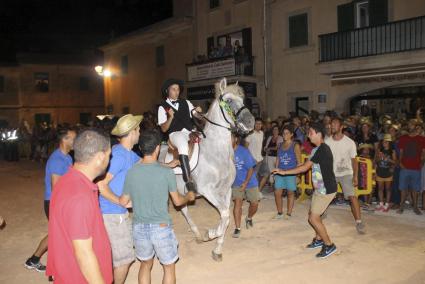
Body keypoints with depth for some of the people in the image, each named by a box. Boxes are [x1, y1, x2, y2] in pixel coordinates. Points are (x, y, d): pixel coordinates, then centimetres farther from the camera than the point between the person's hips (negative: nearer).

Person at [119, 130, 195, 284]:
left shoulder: (131, 172, -5)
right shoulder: (166, 172, -12)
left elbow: (123, 202, 5)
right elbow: (177, 201, 0)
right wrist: (189, 196, 21)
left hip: (139, 228, 3)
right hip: (161, 228, -3)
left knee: (145, 264, 24)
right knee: (169, 267, 17)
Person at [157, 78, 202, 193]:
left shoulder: (186, 102, 17)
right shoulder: (163, 107, 6)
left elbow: (197, 116, 10)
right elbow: (164, 129, 0)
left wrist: (198, 111, -13)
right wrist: (170, 117, -16)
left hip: (191, 132, 5)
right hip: (175, 134, -5)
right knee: (183, 143, -38)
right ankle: (188, 179, -44)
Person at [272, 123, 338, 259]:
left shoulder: (321, 150, -22)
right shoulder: (321, 148, 9)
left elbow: (305, 167, -21)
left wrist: (284, 172, -15)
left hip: (326, 190, -10)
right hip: (320, 189, 10)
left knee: (313, 218, -6)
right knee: (313, 214, 17)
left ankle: (329, 245, 6)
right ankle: (319, 239, 34)